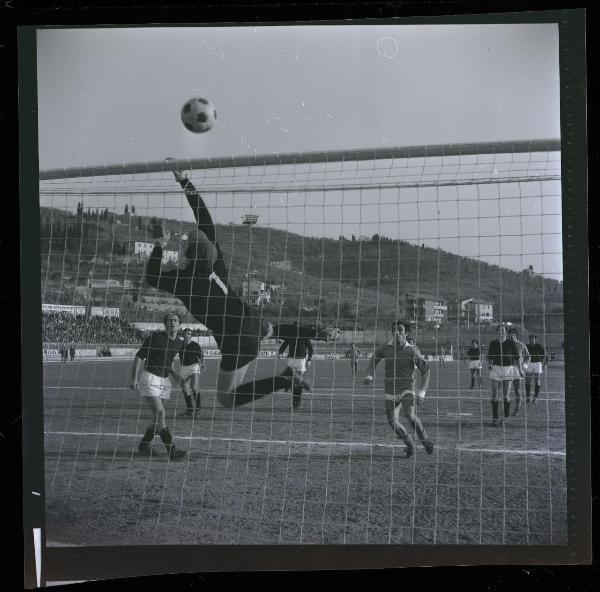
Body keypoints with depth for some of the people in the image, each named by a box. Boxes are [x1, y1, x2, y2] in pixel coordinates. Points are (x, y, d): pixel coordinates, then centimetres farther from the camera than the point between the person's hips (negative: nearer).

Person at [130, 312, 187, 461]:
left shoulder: (179, 344, 6)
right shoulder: (155, 337, -13)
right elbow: (139, 357, -8)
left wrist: (173, 373, 3)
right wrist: (134, 379, -15)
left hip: (164, 381, 7)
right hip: (149, 378, -7)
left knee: (158, 418, 7)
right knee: (160, 414, -15)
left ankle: (144, 445, 27)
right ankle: (172, 450, -15)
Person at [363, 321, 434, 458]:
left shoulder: (412, 351, -9)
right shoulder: (385, 348, -2)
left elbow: (426, 370, -2)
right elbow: (373, 361, 15)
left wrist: (421, 391, -11)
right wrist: (370, 375, -4)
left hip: (407, 388, -3)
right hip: (390, 391, 3)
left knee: (409, 415, -26)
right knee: (393, 422, -5)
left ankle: (425, 440, -2)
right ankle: (409, 443, 22)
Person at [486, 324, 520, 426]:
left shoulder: (511, 344, 0)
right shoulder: (492, 344, 7)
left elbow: (517, 358, 2)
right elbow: (489, 357, 15)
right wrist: (490, 365, -5)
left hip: (508, 369, -2)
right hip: (496, 369, 2)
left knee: (506, 396, -1)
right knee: (494, 395, -3)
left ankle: (506, 417, 12)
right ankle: (495, 417, 3)